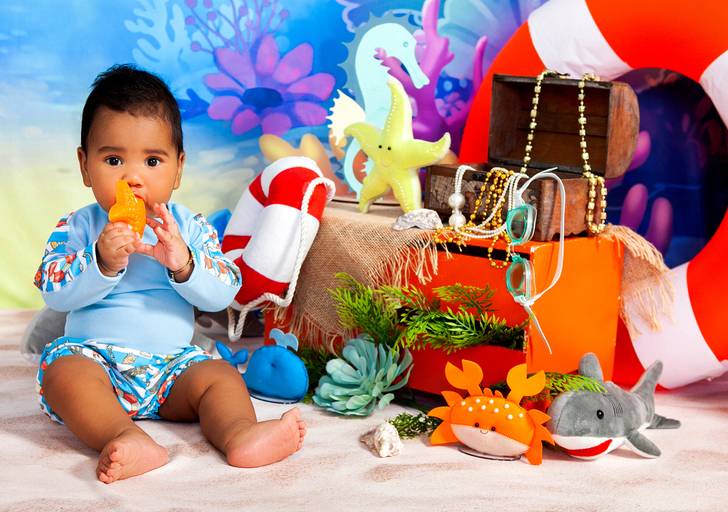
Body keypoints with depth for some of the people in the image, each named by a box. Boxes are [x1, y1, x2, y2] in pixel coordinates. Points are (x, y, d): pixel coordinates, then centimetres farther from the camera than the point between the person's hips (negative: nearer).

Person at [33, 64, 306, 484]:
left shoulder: (189, 228, 5)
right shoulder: (78, 228, 2)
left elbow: (223, 293, -5)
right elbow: (55, 292, -10)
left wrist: (183, 264, -25)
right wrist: (103, 262, -27)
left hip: (172, 363, 2)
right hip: (94, 355, -1)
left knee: (220, 374, -20)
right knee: (64, 370, -30)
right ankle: (125, 437, -50)